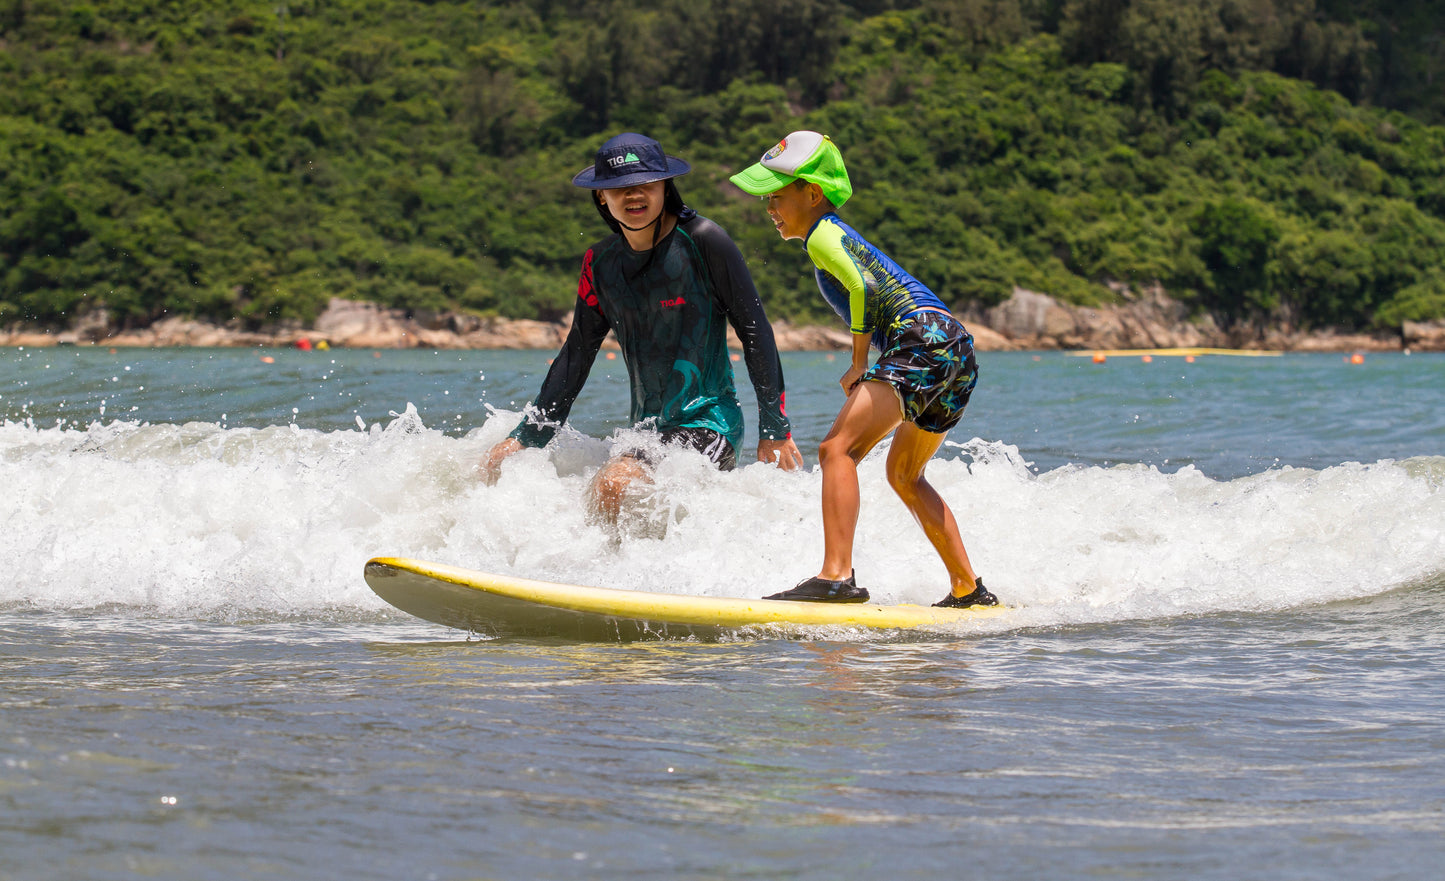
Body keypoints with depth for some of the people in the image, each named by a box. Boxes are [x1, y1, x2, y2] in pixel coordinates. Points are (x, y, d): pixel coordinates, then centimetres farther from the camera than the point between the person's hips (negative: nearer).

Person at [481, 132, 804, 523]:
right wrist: (524, 440, 6)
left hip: (708, 423, -7)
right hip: (648, 431, 7)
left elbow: (755, 332, -7)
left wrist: (775, 431, -8)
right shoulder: (601, 262, 5)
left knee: (612, 485, -28)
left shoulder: (702, 242, -11)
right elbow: (576, 355, 11)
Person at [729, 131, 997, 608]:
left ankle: (837, 577, -32)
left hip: (923, 340, -10)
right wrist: (870, 372, 20)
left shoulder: (821, 235, 0)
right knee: (904, 474, 24)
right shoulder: (840, 236, 29)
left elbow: (861, 287, -17)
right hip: (958, 347, 10)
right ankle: (969, 590, 26)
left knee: (838, 448, -19)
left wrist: (859, 364, -7)